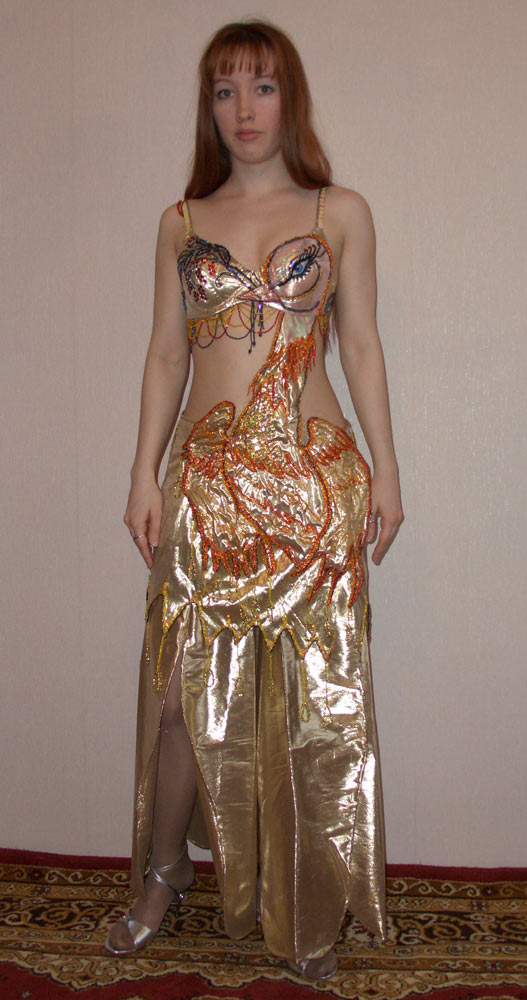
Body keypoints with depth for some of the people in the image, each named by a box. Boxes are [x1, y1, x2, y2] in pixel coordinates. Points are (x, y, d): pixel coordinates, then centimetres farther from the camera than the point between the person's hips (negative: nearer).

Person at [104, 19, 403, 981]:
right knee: (186, 684, 5)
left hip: (314, 475, -1)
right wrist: (145, 476, 3)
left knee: (314, 687, 4)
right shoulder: (181, 222, 11)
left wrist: (386, 468, 1)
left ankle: (310, 905, 23)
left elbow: (361, 345, 6)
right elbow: (165, 355, 10)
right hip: (207, 477, 1)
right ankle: (164, 869, 28)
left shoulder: (340, 212, 7)